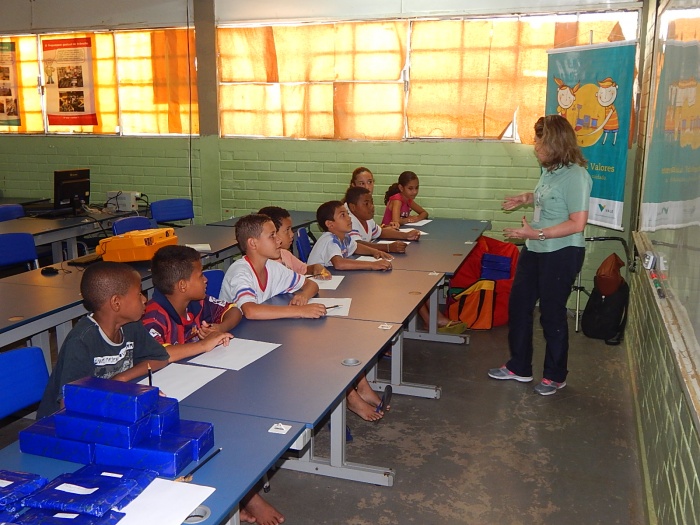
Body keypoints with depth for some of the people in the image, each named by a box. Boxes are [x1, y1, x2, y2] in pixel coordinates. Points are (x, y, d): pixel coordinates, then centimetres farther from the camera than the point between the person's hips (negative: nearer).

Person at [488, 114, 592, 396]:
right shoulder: (549, 170, 6)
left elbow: (577, 223, -23)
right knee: (518, 305, 14)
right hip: (535, 250, 9)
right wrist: (527, 198, 14)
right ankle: (519, 367, 29)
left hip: (561, 254, -9)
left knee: (552, 314, 4)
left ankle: (555, 376, 25)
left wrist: (537, 233, -25)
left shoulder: (575, 175, -20)